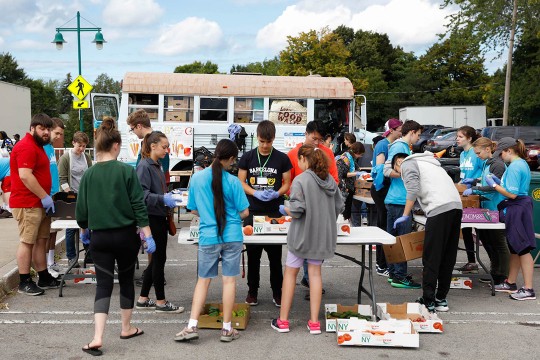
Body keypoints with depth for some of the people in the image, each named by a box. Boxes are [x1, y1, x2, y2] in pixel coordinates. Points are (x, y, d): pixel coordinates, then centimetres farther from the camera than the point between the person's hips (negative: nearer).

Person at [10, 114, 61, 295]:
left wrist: (46, 196, 19)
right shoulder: (26, 147, -14)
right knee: (27, 242, -5)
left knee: (41, 241, 13)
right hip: (27, 204, -10)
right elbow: (25, 176, -23)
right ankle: (24, 282, 2)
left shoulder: (38, 146, 20)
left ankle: (44, 278, 21)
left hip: (39, 203, 10)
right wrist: (45, 197, -20)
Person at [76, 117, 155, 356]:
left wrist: (84, 231, 22)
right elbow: (138, 206, -11)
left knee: (103, 284, 5)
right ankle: (126, 328, 29)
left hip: (99, 237, 2)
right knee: (126, 280, 15)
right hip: (125, 235, -1)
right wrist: (148, 236, -6)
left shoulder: (89, 174, -3)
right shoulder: (126, 171, -10)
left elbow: (81, 210, 3)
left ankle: (97, 337, -6)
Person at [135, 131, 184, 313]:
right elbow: (142, 194, -23)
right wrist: (163, 199, -31)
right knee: (159, 259, 0)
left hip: (160, 218, 9)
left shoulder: (157, 166, 14)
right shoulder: (144, 166, -14)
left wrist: (171, 197, 8)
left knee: (157, 259, 14)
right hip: (152, 218, -9)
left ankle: (143, 299, 24)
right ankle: (161, 302, 12)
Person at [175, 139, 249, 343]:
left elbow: (194, 210, 7)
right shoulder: (232, 181, -10)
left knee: (203, 280, 13)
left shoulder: (197, 178, -3)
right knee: (229, 280, 7)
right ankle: (227, 329, 15)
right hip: (232, 237, -2)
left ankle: (192, 326, 9)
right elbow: (244, 213, -6)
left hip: (208, 237, 2)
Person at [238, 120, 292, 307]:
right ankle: (252, 290, 21)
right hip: (252, 212, 1)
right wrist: (256, 193, -14)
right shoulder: (247, 157, 2)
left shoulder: (282, 158, 1)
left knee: (275, 254, 6)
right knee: (253, 253, 8)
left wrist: (276, 194, -14)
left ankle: (277, 291, 19)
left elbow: (287, 183, 6)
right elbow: (240, 182, 4)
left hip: (274, 212, 0)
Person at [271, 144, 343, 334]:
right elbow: (339, 206, 7)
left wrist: (285, 209, -1)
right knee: (315, 273, 12)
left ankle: (283, 321, 16)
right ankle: (314, 322, 13)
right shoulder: (330, 180, 3)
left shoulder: (300, 180, -15)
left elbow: (296, 210, -20)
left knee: (290, 273, 9)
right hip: (322, 234, 5)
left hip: (302, 234, -5)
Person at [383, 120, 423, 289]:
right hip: (399, 200, -10)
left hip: (395, 200, 10)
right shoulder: (399, 146, -11)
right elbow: (387, 170, -20)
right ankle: (399, 276, 0)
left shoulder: (404, 147, 18)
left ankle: (393, 273, 21)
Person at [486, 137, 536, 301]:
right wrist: (499, 181, 12)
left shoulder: (514, 167, -18)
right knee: (515, 248, 17)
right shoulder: (522, 163, 14)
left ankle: (528, 289, -2)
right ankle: (510, 283, 29)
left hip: (517, 208, -11)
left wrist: (494, 185, -12)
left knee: (522, 248, -7)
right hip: (520, 207, 11)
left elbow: (512, 194, -22)